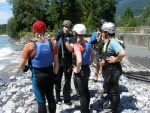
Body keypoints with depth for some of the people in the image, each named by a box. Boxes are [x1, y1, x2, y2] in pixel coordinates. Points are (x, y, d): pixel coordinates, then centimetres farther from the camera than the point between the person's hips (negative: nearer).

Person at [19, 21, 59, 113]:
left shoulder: (29, 46, -18)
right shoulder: (52, 44, -10)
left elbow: (21, 65, -12)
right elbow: (56, 63, -2)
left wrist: (25, 68, 10)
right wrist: (55, 74, 12)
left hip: (37, 76, -3)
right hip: (49, 74, 3)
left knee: (41, 101, 11)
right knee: (51, 98, 21)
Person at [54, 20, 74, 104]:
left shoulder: (71, 37, -4)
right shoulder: (58, 36, 4)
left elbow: (71, 49, -16)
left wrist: (64, 39, -22)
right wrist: (57, 38, -16)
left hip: (68, 62, -2)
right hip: (58, 61, 3)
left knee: (67, 81, 5)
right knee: (58, 80, 12)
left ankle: (67, 99, 19)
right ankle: (57, 97, 28)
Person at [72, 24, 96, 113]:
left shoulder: (77, 45, -22)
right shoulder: (87, 43, 3)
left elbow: (79, 61, -34)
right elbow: (94, 54, 17)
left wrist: (77, 70, -18)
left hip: (80, 72, -8)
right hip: (87, 69, 9)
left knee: (81, 94, 6)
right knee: (86, 90, 22)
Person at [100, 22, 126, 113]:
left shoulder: (113, 42, -25)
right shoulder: (108, 41, 6)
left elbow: (123, 53, -40)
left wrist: (115, 60, -25)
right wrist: (104, 60, 5)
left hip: (113, 71, -10)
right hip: (108, 70, 10)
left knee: (114, 91, 7)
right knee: (108, 89, 24)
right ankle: (113, 106, 43)